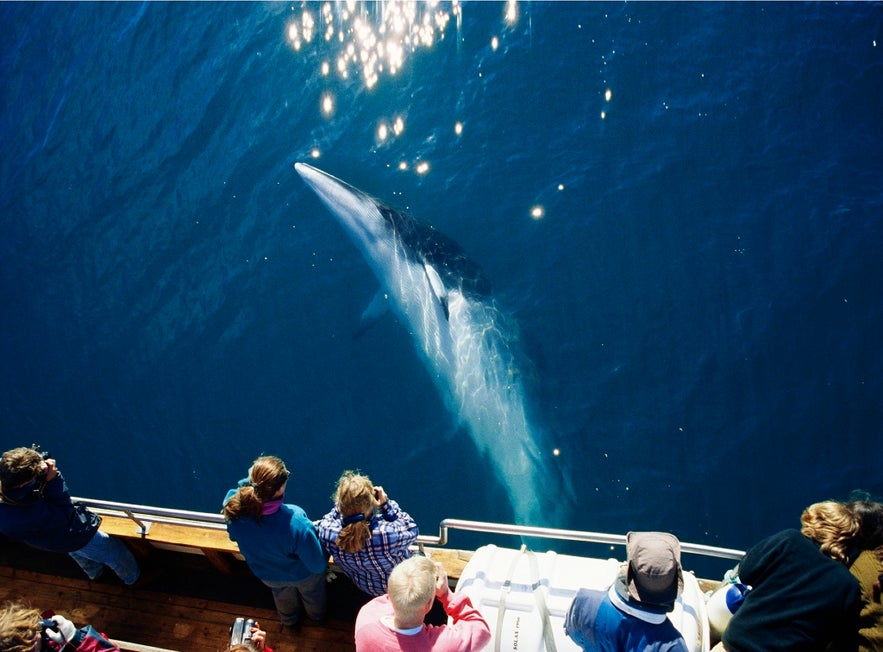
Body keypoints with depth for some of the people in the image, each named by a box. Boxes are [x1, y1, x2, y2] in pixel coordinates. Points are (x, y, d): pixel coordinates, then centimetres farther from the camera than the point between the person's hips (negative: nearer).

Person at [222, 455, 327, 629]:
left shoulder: (233, 509, -38)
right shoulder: (296, 522, -48)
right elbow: (318, 565, -32)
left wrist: (251, 482, -20)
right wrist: (318, 535, -13)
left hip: (268, 575, 3)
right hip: (302, 575, -3)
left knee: (283, 598, 39)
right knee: (312, 595, 36)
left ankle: (290, 622, 70)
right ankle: (317, 616, 68)